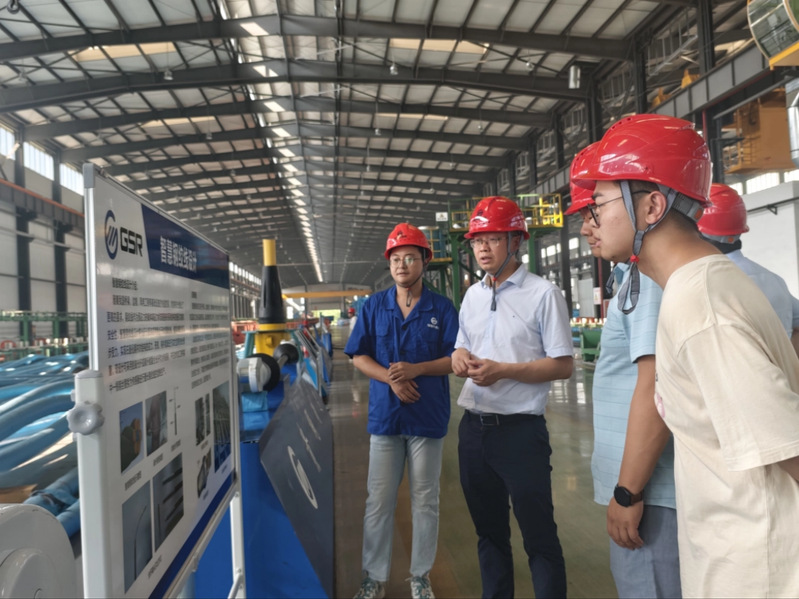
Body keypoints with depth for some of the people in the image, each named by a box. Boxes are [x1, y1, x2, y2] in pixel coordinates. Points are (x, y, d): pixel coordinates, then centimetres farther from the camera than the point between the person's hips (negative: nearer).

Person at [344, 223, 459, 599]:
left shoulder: (442, 308, -1)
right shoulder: (374, 306, 4)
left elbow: (454, 359, -3)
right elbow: (358, 357, 3)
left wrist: (416, 369, -18)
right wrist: (391, 379, -13)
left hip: (429, 416, -1)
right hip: (385, 414, 1)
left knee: (425, 501, 11)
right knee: (378, 502, 9)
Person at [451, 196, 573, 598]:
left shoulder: (543, 294, -10)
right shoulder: (472, 295, 9)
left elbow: (563, 366, -12)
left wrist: (502, 370, -20)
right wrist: (460, 358, -6)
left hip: (520, 431, -6)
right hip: (473, 428, 6)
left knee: (539, 536, 6)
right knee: (489, 531, 21)